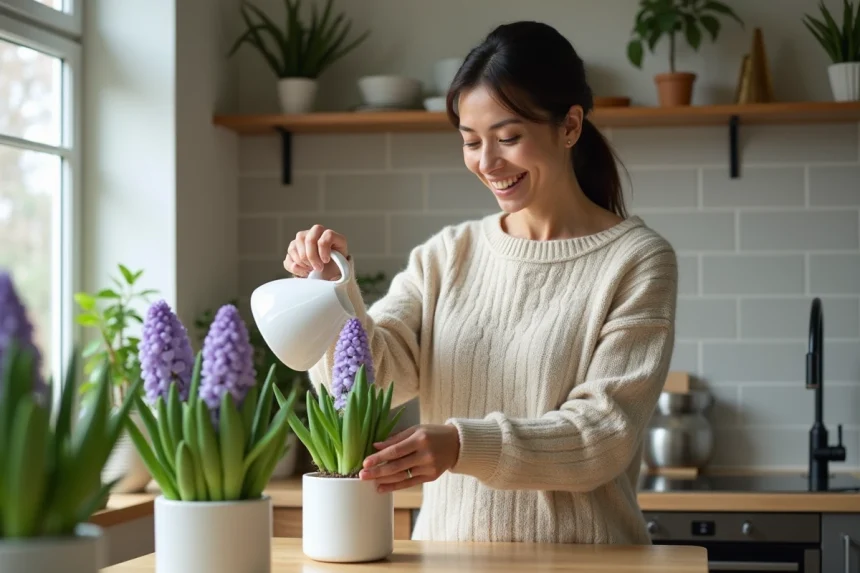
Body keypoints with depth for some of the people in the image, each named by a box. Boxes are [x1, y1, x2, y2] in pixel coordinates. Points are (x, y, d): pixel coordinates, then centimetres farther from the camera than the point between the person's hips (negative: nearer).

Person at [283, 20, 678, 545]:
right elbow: (371, 380, 2)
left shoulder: (637, 261, -3)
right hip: (449, 548, 4)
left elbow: (604, 433, -9)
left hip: (577, 558, -3)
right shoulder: (448, 254, 9)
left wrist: (463, 444, -22)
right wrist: (335, 290, -14)